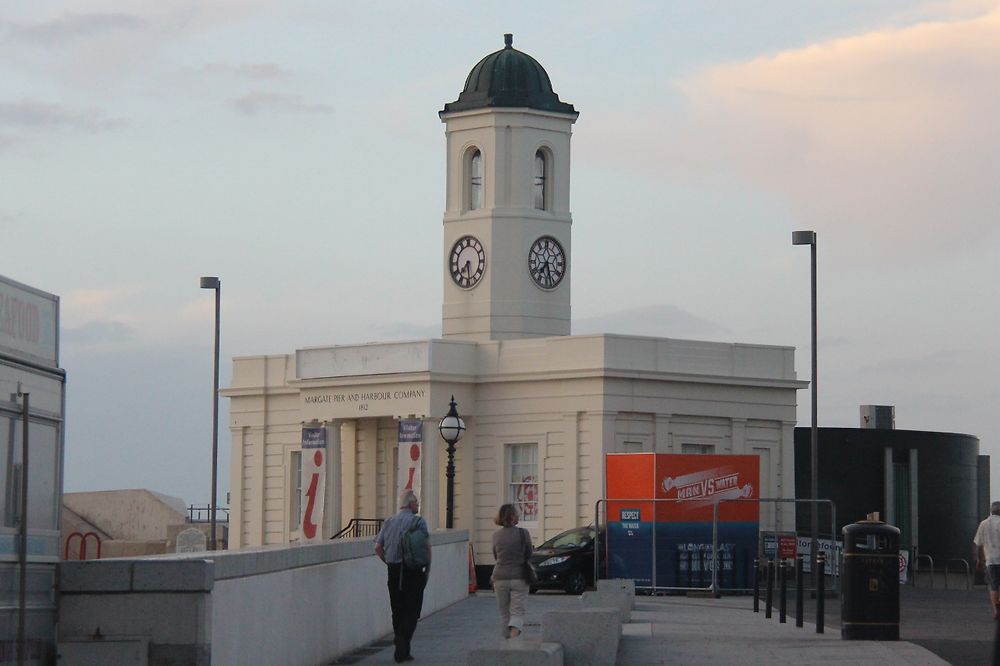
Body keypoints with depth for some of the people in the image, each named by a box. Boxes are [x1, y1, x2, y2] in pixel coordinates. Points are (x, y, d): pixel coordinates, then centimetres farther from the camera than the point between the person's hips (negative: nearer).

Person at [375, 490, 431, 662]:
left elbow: (378, 547, 7)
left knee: (397, 611, 12)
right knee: (411, 610, -1)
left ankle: (402, 651, 15)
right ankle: (403, 640, -21)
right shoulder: (418, 521, -6)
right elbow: (427, 545, -12)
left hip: (393, 571, 5)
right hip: (413, 571, -5)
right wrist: (428, 569, -3)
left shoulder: (388, 522, 9)